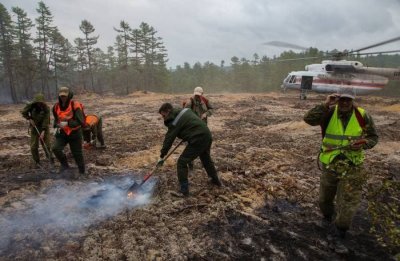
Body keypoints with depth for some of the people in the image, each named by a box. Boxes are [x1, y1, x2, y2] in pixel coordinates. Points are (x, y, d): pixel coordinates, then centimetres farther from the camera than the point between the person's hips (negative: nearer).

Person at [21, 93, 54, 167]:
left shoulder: (46, 108, -17)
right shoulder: (31, 106, -11)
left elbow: (46, 120, -22)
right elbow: (23, 112, 4)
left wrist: (43, 132, -29)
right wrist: (30, 119, -12)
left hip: (44, 127, -2)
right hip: (34, 127, 2)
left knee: (46, 145, -5)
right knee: (34, 146, 0)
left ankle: (50, 158, 18)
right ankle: (37, 162, 16)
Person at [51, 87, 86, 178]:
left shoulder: (75, 106, -17)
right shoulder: (56, 107, 0)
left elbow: (80, 122, -24)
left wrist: (67, 123, -34)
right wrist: (57, 125, 3)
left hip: (75, 133, -4)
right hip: (62, 133, 4)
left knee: (77, 154, 5)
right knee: (55, 148, -18)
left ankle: (82, 172, 25)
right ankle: (64, 165, 5)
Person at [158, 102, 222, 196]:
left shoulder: (174, 121, -10)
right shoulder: (184, 110, 13)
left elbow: (169, 139, -7)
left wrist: (162, 156, 0)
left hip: (197, 140, -9)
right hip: (207, 135, 9)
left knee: (182, 162, 0)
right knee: (206, 159, 30)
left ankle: (184, 189, 4)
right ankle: (216, 180, 46)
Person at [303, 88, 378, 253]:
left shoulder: (362, 116, -6)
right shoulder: (329, 113, -9)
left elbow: (373, 137, 5)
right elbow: (308, 119, -25)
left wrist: (364, 144, -16)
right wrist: (325, 105, -31)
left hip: (352, 165, 0)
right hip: (330, 164, 1)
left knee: (349, 203, -3)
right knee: (325, 198, 18)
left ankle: (338, 236, 17)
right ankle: (327, 217, 53)